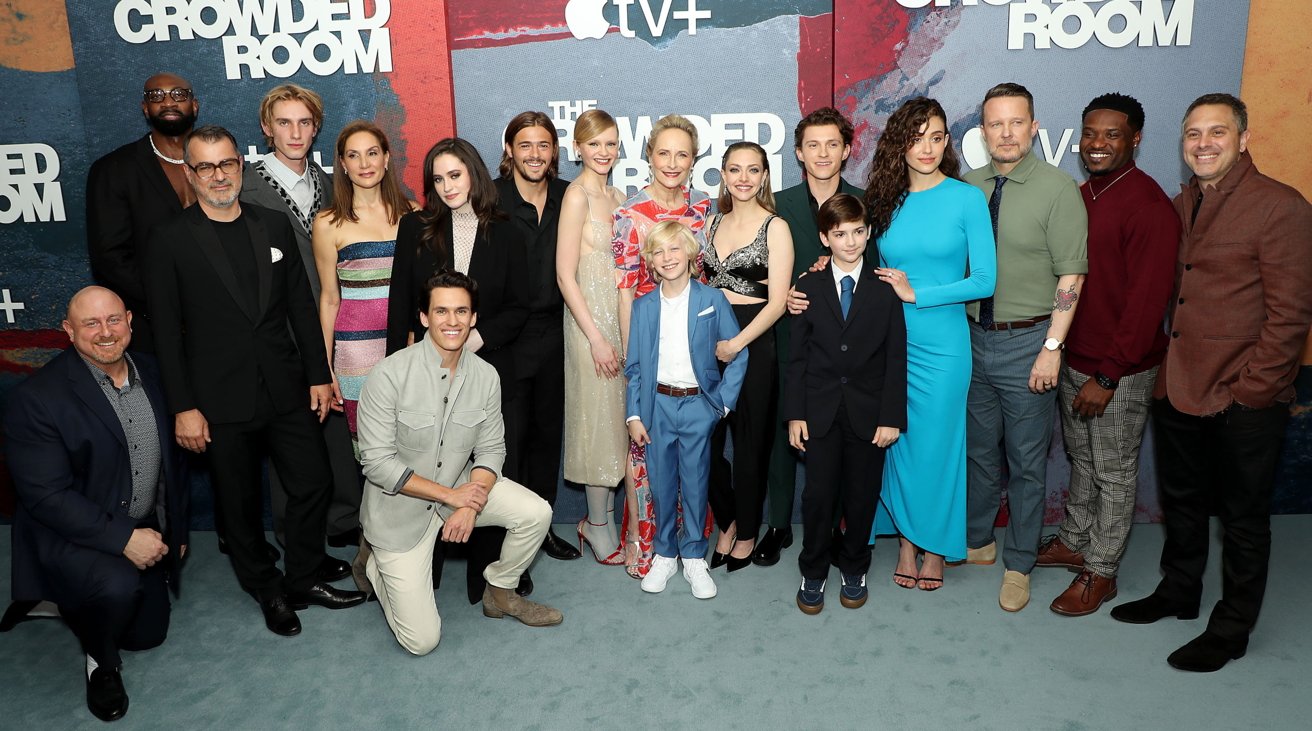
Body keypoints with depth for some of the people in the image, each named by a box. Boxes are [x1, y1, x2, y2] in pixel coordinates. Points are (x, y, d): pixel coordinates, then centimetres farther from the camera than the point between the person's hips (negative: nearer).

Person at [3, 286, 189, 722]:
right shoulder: (37, 397, -20)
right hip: (73, 535, -6)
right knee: (118, 586, -35)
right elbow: (46, 495, -23)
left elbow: (173, 456, 9)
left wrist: (176, 529, 9)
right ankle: (102, 663, -2)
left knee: (148, 634, 14)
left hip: (146, 531, 6)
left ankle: (74, 603, 42)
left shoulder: (153, 374, -2)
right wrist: (122, 538, -28)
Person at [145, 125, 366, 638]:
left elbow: (301, 305, 8)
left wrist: (318, 374, 5)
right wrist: (183, 407, -9)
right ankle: (267, 591, 31)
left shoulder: (274, 225, 5)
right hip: (222, 401, -3)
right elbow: (167, 332, -6)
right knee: (240, 504, 10)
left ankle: (303, 580, 28)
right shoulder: (171, 240, -5)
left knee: (314, 482, 7)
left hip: (286, 390, 3)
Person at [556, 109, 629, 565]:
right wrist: (596, 336, -17)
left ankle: (601, 516, 25)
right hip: (591, 317, -7)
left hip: (620, 315, 7)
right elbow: (565, 275, -15)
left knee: (615, 419, 12)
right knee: (599, 418, 1)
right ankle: (598, 526, 15)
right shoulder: (577, 195, -11)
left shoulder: (618, 197, 12)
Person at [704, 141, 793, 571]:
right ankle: (726, 522, 26)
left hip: (753, 342, -4)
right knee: (707, 438, 4)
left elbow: (778, 301, -11)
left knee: (749, 441, 6)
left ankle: (747, 532, 24)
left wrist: (735, 343, -18)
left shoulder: (775, 227, -5)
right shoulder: (713, 223, 11)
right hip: (708, 338, 5)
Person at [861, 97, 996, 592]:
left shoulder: (967, 198, -5)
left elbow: (985, 280, -9)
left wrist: (916, 293, -13)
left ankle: (936, 545, 24)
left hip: (942, 346, -3)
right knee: (898, 444, 9)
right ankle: (905, 538, 27)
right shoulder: (884, 200, 4)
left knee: (936, 445, 6)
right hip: (888, 342, 3)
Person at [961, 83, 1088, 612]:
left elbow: (1071, 276, -11)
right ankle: (977, 541, 37)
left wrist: (1052, 348, -15)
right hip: (974, 336, 4)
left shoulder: (1058, 189, -10)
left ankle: (1018, 565, 24)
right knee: (978, 451, 18)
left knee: (1026, 462, 8)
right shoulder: (969, 186, 3)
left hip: (1027, 342, -4)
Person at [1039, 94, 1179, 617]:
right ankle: (1074, 542, 38)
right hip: (1074, 358, 7)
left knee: (1113, 473, 7)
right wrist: (1061, 351, 9)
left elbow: (1147, 299, -20)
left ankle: (1101, 572, 21)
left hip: (1121, 370, -7)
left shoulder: (1149, 206, -18)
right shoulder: (1081, 196, 6)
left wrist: (1108, 376, -20)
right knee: (1081, 458, 21)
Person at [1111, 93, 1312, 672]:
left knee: (1242, 516, 9)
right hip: (1178, 388, 7)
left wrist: (1249, 390, -16)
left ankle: (1231, 629, 24)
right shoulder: (1181, 205, 9)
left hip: (1243, 401, -6)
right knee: (1181, 499, 21)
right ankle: (1178, 592, 40)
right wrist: (1166, 371, 6)